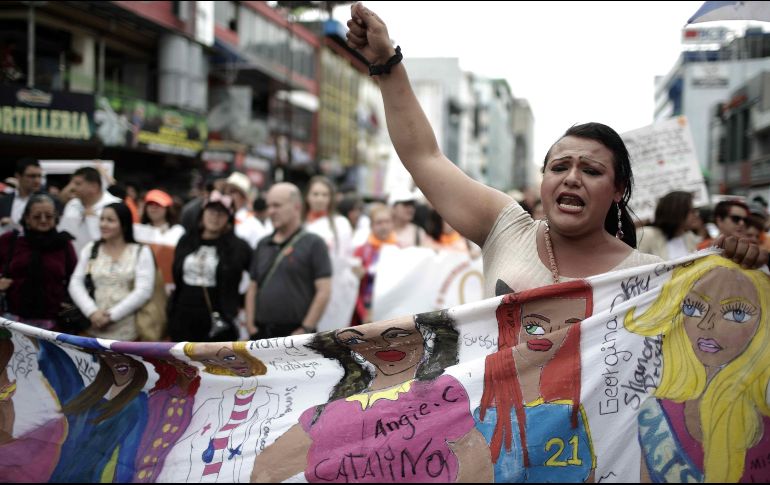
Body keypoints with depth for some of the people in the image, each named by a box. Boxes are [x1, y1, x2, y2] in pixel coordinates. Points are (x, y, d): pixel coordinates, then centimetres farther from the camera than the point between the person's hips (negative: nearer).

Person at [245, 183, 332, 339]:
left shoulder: (313, 244, -3)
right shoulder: (263, 245, 15)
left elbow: (324, 291, -9)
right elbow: (253, 288, 17)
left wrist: (306, 329, -13)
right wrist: (250, 324, 5)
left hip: (295, 332, -6)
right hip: (262, 334, 6)